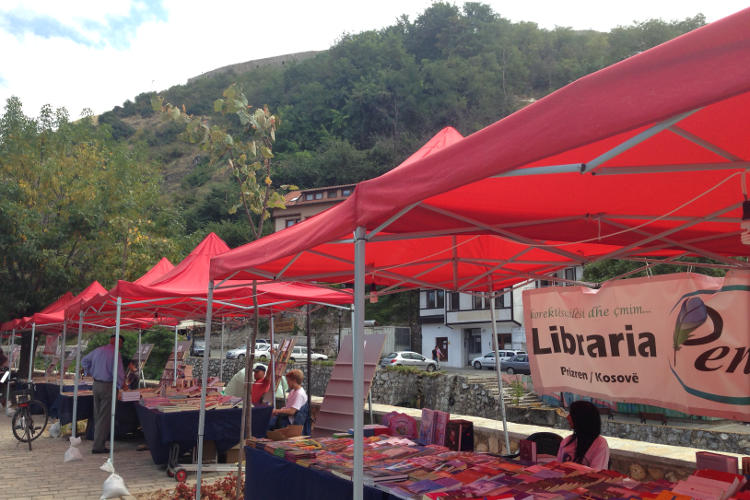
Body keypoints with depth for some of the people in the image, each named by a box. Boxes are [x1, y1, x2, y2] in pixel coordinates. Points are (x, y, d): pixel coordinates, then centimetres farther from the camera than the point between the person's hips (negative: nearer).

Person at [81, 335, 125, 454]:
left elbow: (84, 361, 22)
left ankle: (98, 442, 25)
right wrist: (121, 385, -3)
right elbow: (118, 373, -18)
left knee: (97, 415, 16)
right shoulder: (115, 355, -15)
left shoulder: (98, 350, 9)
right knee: (104, 417, -1)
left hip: (96, 385, 8)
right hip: (107, 386, -8)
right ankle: (98, 446, 0)